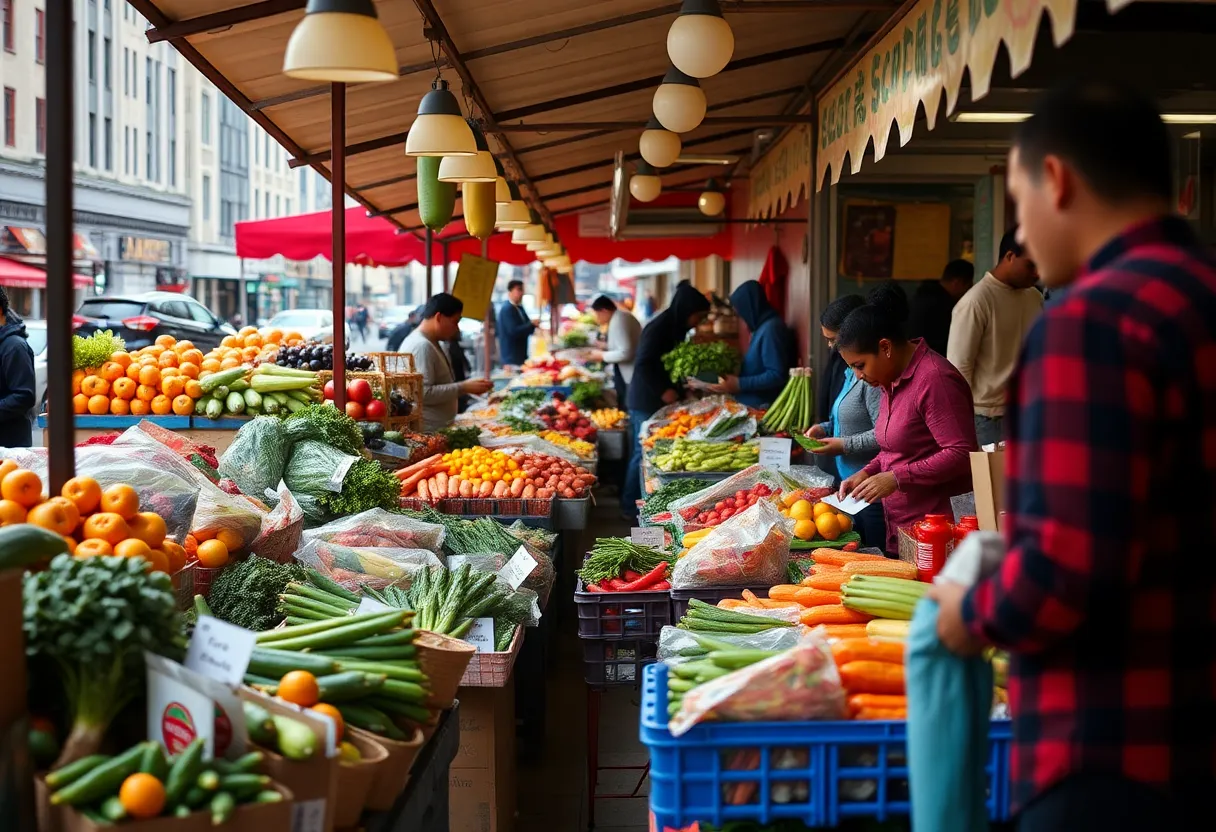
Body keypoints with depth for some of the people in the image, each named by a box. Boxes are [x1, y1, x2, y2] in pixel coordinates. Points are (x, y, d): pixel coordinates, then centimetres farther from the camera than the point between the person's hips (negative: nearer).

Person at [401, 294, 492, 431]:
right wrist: (463, 388, -18)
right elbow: (423, 393, -23)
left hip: (438, 429, 10)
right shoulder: (421, 346, -15)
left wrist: (466, 386, 12)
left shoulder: (430, 343, 17)